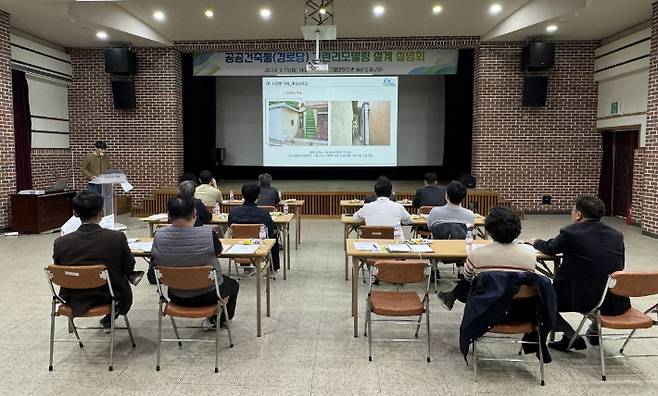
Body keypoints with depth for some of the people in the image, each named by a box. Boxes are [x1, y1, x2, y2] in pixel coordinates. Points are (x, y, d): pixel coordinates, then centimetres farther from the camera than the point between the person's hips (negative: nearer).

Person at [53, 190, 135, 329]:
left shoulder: (61, 243, -18)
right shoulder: (117, 238, -24)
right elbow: (129, 270, -10)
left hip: (75, 302, 2)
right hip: (111, 299, -2)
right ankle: (108, 320, 48)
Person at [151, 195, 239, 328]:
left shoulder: (159, 236, -19)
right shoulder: (208, 234, -28)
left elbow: (154, 263, -1)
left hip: (177, 298, 4)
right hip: (208, 296, -3)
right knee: (232, 284, 30)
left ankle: (210, 319, 52)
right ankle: (219, 319, 51)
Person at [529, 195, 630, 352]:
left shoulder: (570, 232, -10)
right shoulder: (616, 235, 5)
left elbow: (549, 249, 8)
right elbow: (618, 267, 19)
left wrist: (535, 242, 30)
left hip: (582, 299, -6)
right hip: (615, 302, 6)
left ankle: (571, 337, 6)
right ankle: (595, 331, 39)